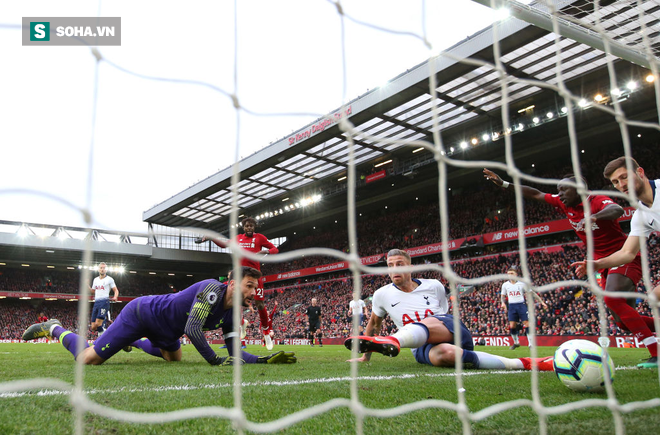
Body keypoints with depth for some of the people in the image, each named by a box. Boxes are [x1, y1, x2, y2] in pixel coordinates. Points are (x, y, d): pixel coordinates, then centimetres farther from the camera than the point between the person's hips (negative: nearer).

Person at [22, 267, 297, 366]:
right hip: (140, 313, -9)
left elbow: (234, 352, -7)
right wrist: (215, 361, -33)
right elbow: (192, 330, -39)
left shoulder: (231, 315, -5)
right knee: (89, 359, -7)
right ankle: (54, 329, 20)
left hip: (163, 330, 9)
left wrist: (265, 360, -20)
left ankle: (134, 340, 48)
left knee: (174, 357, 29)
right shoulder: (212, 288, -32)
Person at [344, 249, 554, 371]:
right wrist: (365, 355, 23)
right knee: (445, 354, -39)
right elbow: (375, 322, 23)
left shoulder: (434, 286, 9)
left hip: (451, 331, 1)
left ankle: (392, 341, -71)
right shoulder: (383, 294, 9)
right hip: (423, 349, 0)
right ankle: (522, 363, -36)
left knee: (428, 323, -36)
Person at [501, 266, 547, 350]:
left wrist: (541, 302, 0)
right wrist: (503, 303, -3)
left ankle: (531, 344, -4)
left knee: (527, 324, -10)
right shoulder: (505, 285, 5)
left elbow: (532, 293, 2)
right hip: (511, 306, 2)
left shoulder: (522, 283, -3)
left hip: (521, 305, -2)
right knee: (512, 326, -2)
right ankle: (516, 342, 18)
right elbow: (503, 295, 17)